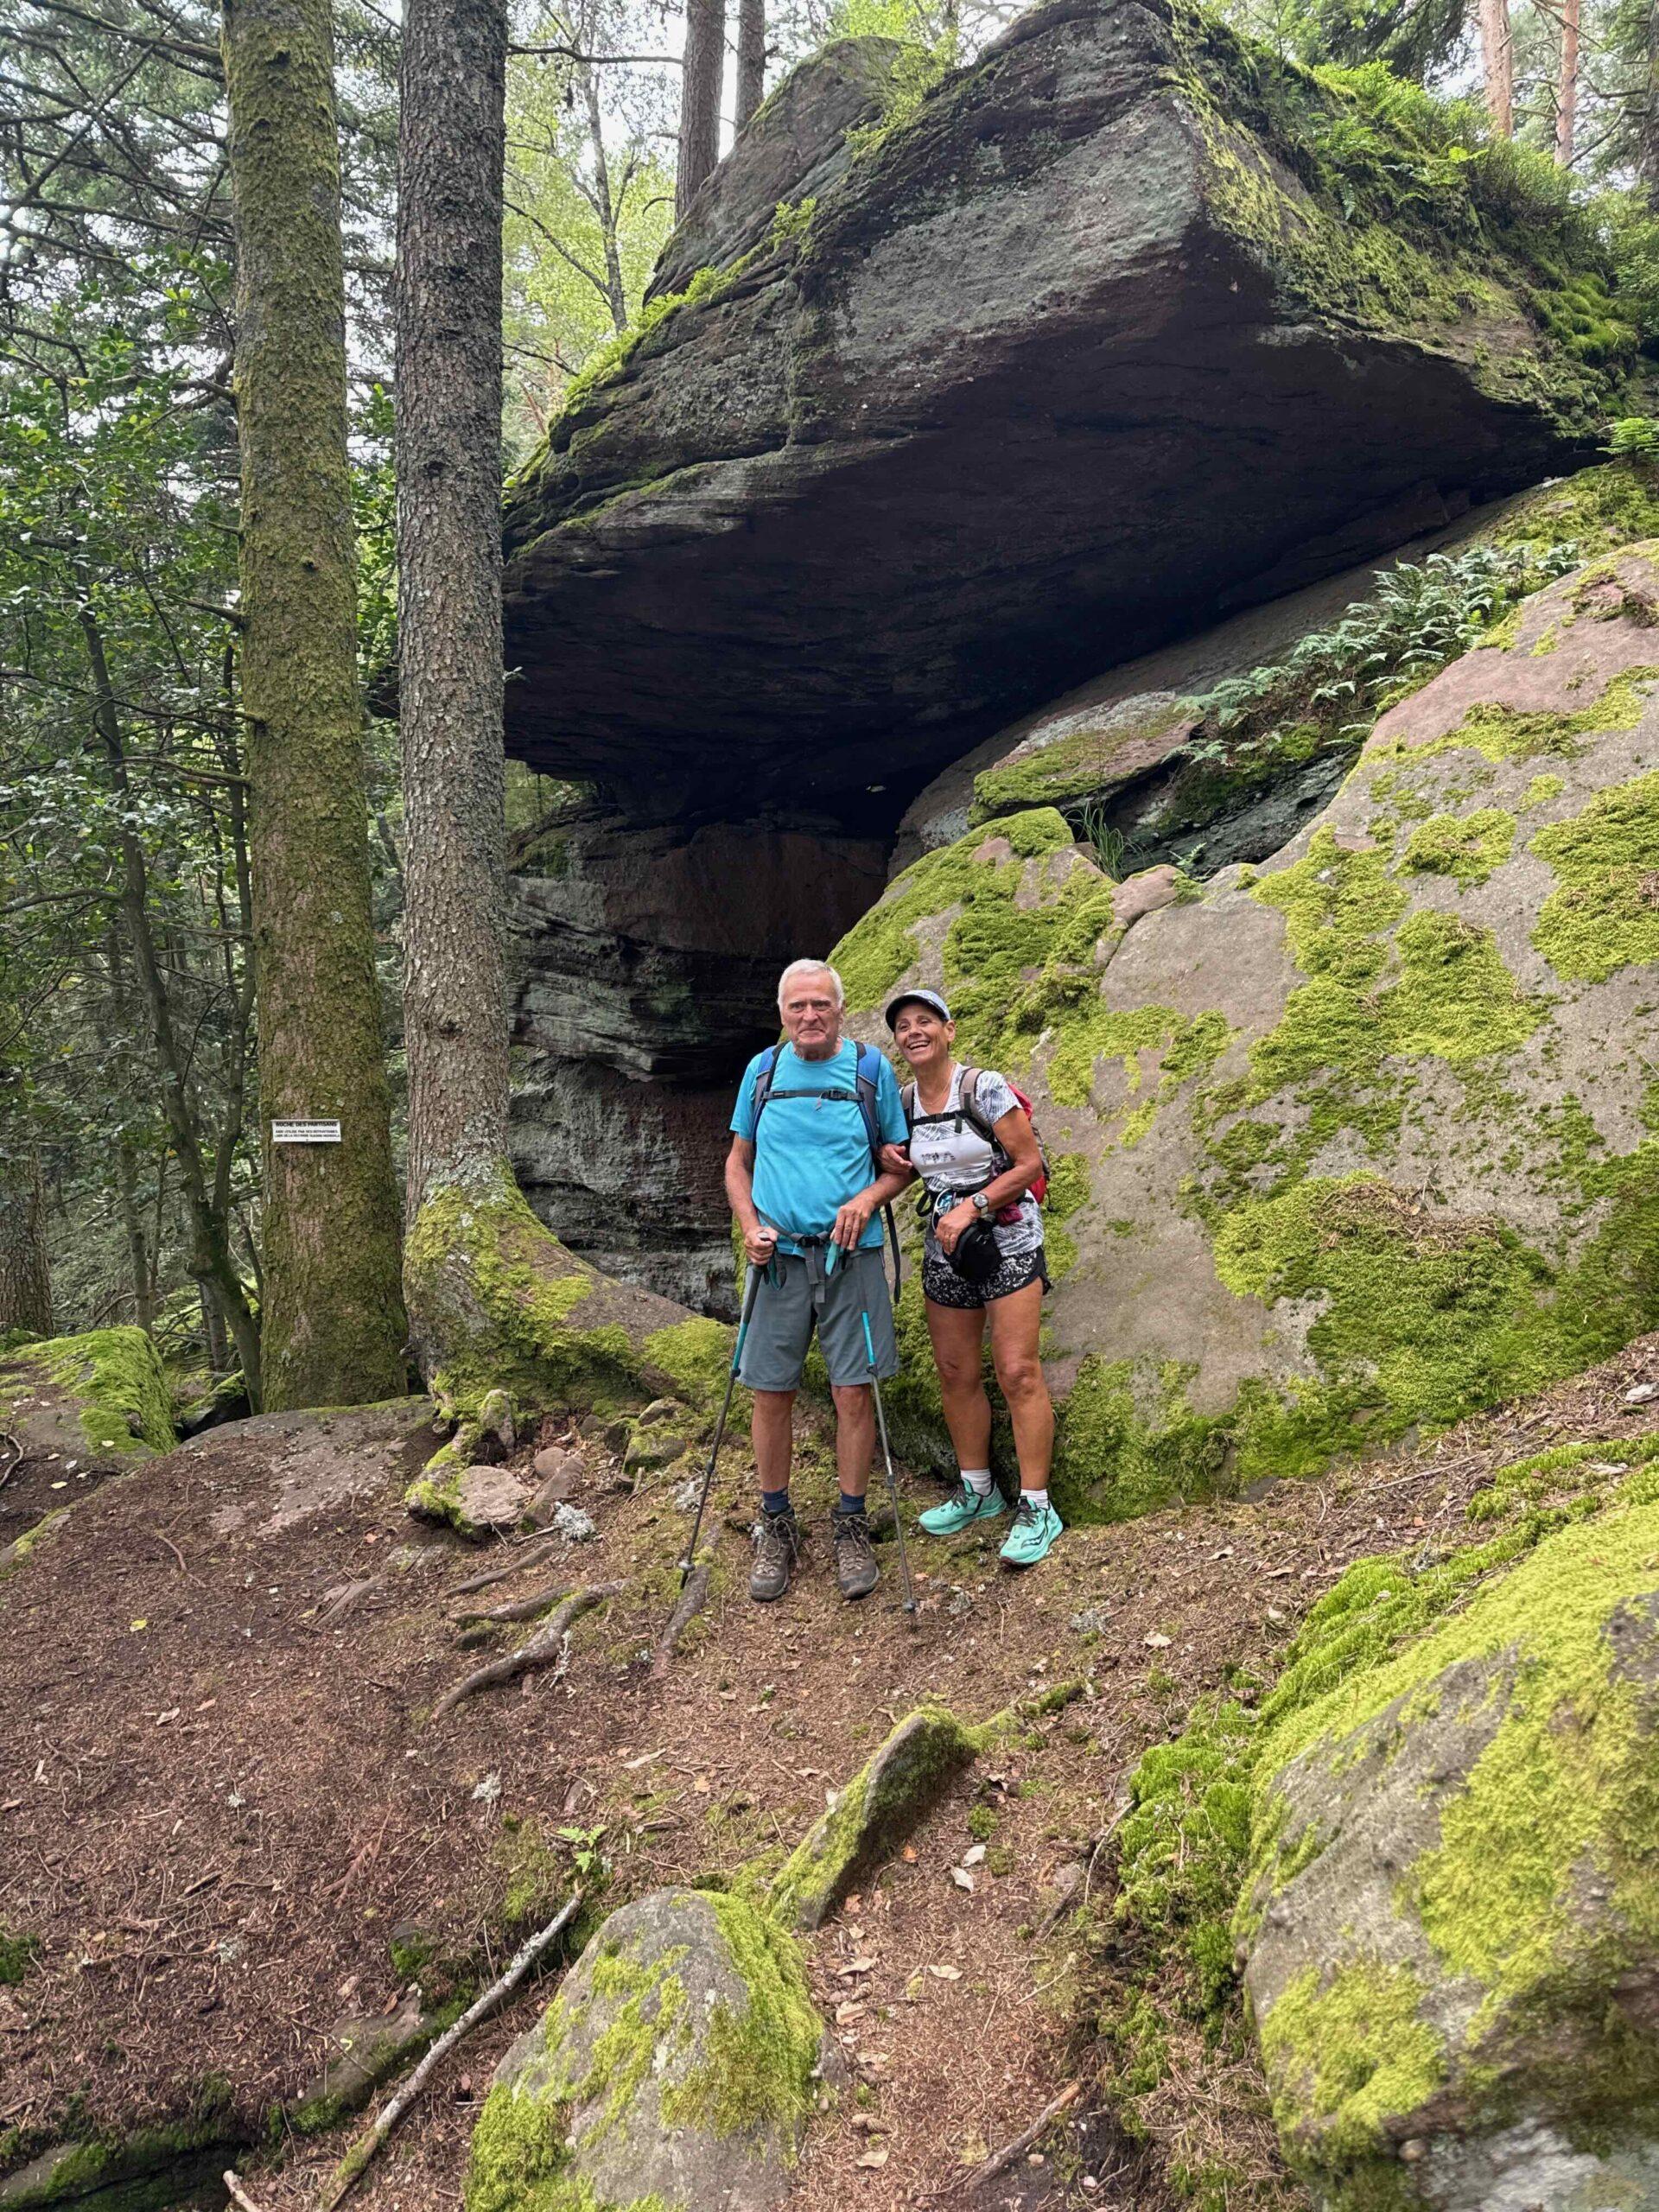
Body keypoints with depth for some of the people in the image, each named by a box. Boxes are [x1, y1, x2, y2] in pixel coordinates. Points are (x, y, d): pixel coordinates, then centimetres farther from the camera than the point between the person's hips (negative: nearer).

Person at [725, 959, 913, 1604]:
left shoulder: (871, 1069, 2)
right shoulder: (763, 1070, 7)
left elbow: (900, 1164, 7)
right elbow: (737, 1163, 13)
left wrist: (866, 1200, -13)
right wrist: (751, 1227, -4)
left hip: (849, 1255, -1)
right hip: (779, 1257, 2)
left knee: (854, 1392, 0)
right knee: (771, 1393, 4)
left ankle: (851, 1525, 17)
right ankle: (776, 1526, 21)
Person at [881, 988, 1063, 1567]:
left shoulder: (984, 1088, -12)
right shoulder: (904, 1103, 6)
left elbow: (1029, 1162, -11)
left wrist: (973, 1207, -17)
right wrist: (886, 1154, -1)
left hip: (1006, 1239, -6)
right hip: (943, 1246, 6)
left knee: (1017, 1372, -9)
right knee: (956, 1374, 9)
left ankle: (1036, 1508, -1)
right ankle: (977, 1492, 25)